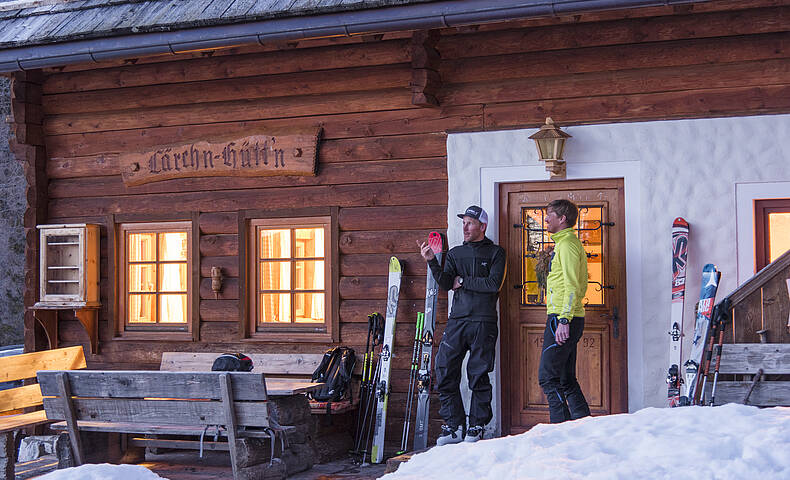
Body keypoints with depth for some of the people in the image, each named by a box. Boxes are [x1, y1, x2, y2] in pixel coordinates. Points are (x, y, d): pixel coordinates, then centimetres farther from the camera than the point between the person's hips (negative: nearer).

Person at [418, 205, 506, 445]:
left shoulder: (495, 252, 4)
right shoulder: (455, 253, 15)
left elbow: (493, 283, -10)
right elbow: (445, 283, 1)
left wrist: (464, 282, -3)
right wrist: (432, 261, -12)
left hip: (483, 322, -4)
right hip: (457, 320, 4)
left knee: (478, 376, 0)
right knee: (444, 372, -1)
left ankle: (476, 427, 10)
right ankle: (454, 426, 8)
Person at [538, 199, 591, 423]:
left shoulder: (567, 244, -11)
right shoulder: (568, 243, 21)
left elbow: (572, 286, -19)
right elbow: (579, 287, 24)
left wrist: (563, 320, -24)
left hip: (562, 319, -10)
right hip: (569, 319, 10)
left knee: (548, 377, -9)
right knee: (566, 380, 13)